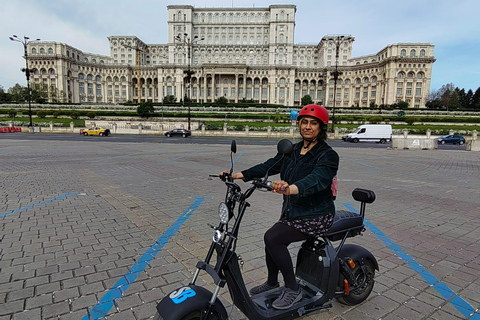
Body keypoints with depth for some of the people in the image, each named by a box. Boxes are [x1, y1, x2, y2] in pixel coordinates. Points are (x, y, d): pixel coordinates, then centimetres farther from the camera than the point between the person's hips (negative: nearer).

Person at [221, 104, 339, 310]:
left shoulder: (327, 155, -13)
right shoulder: (293, 150, 9)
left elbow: (316, 180, -33)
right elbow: (270, 165, 2)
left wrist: (291, 189, -53)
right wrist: (241, 175, -10)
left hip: (316, 215, -6)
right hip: (293, 211, 7)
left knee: (272, 237, -20)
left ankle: (293, 289, -1)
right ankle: (272, 282, 26)